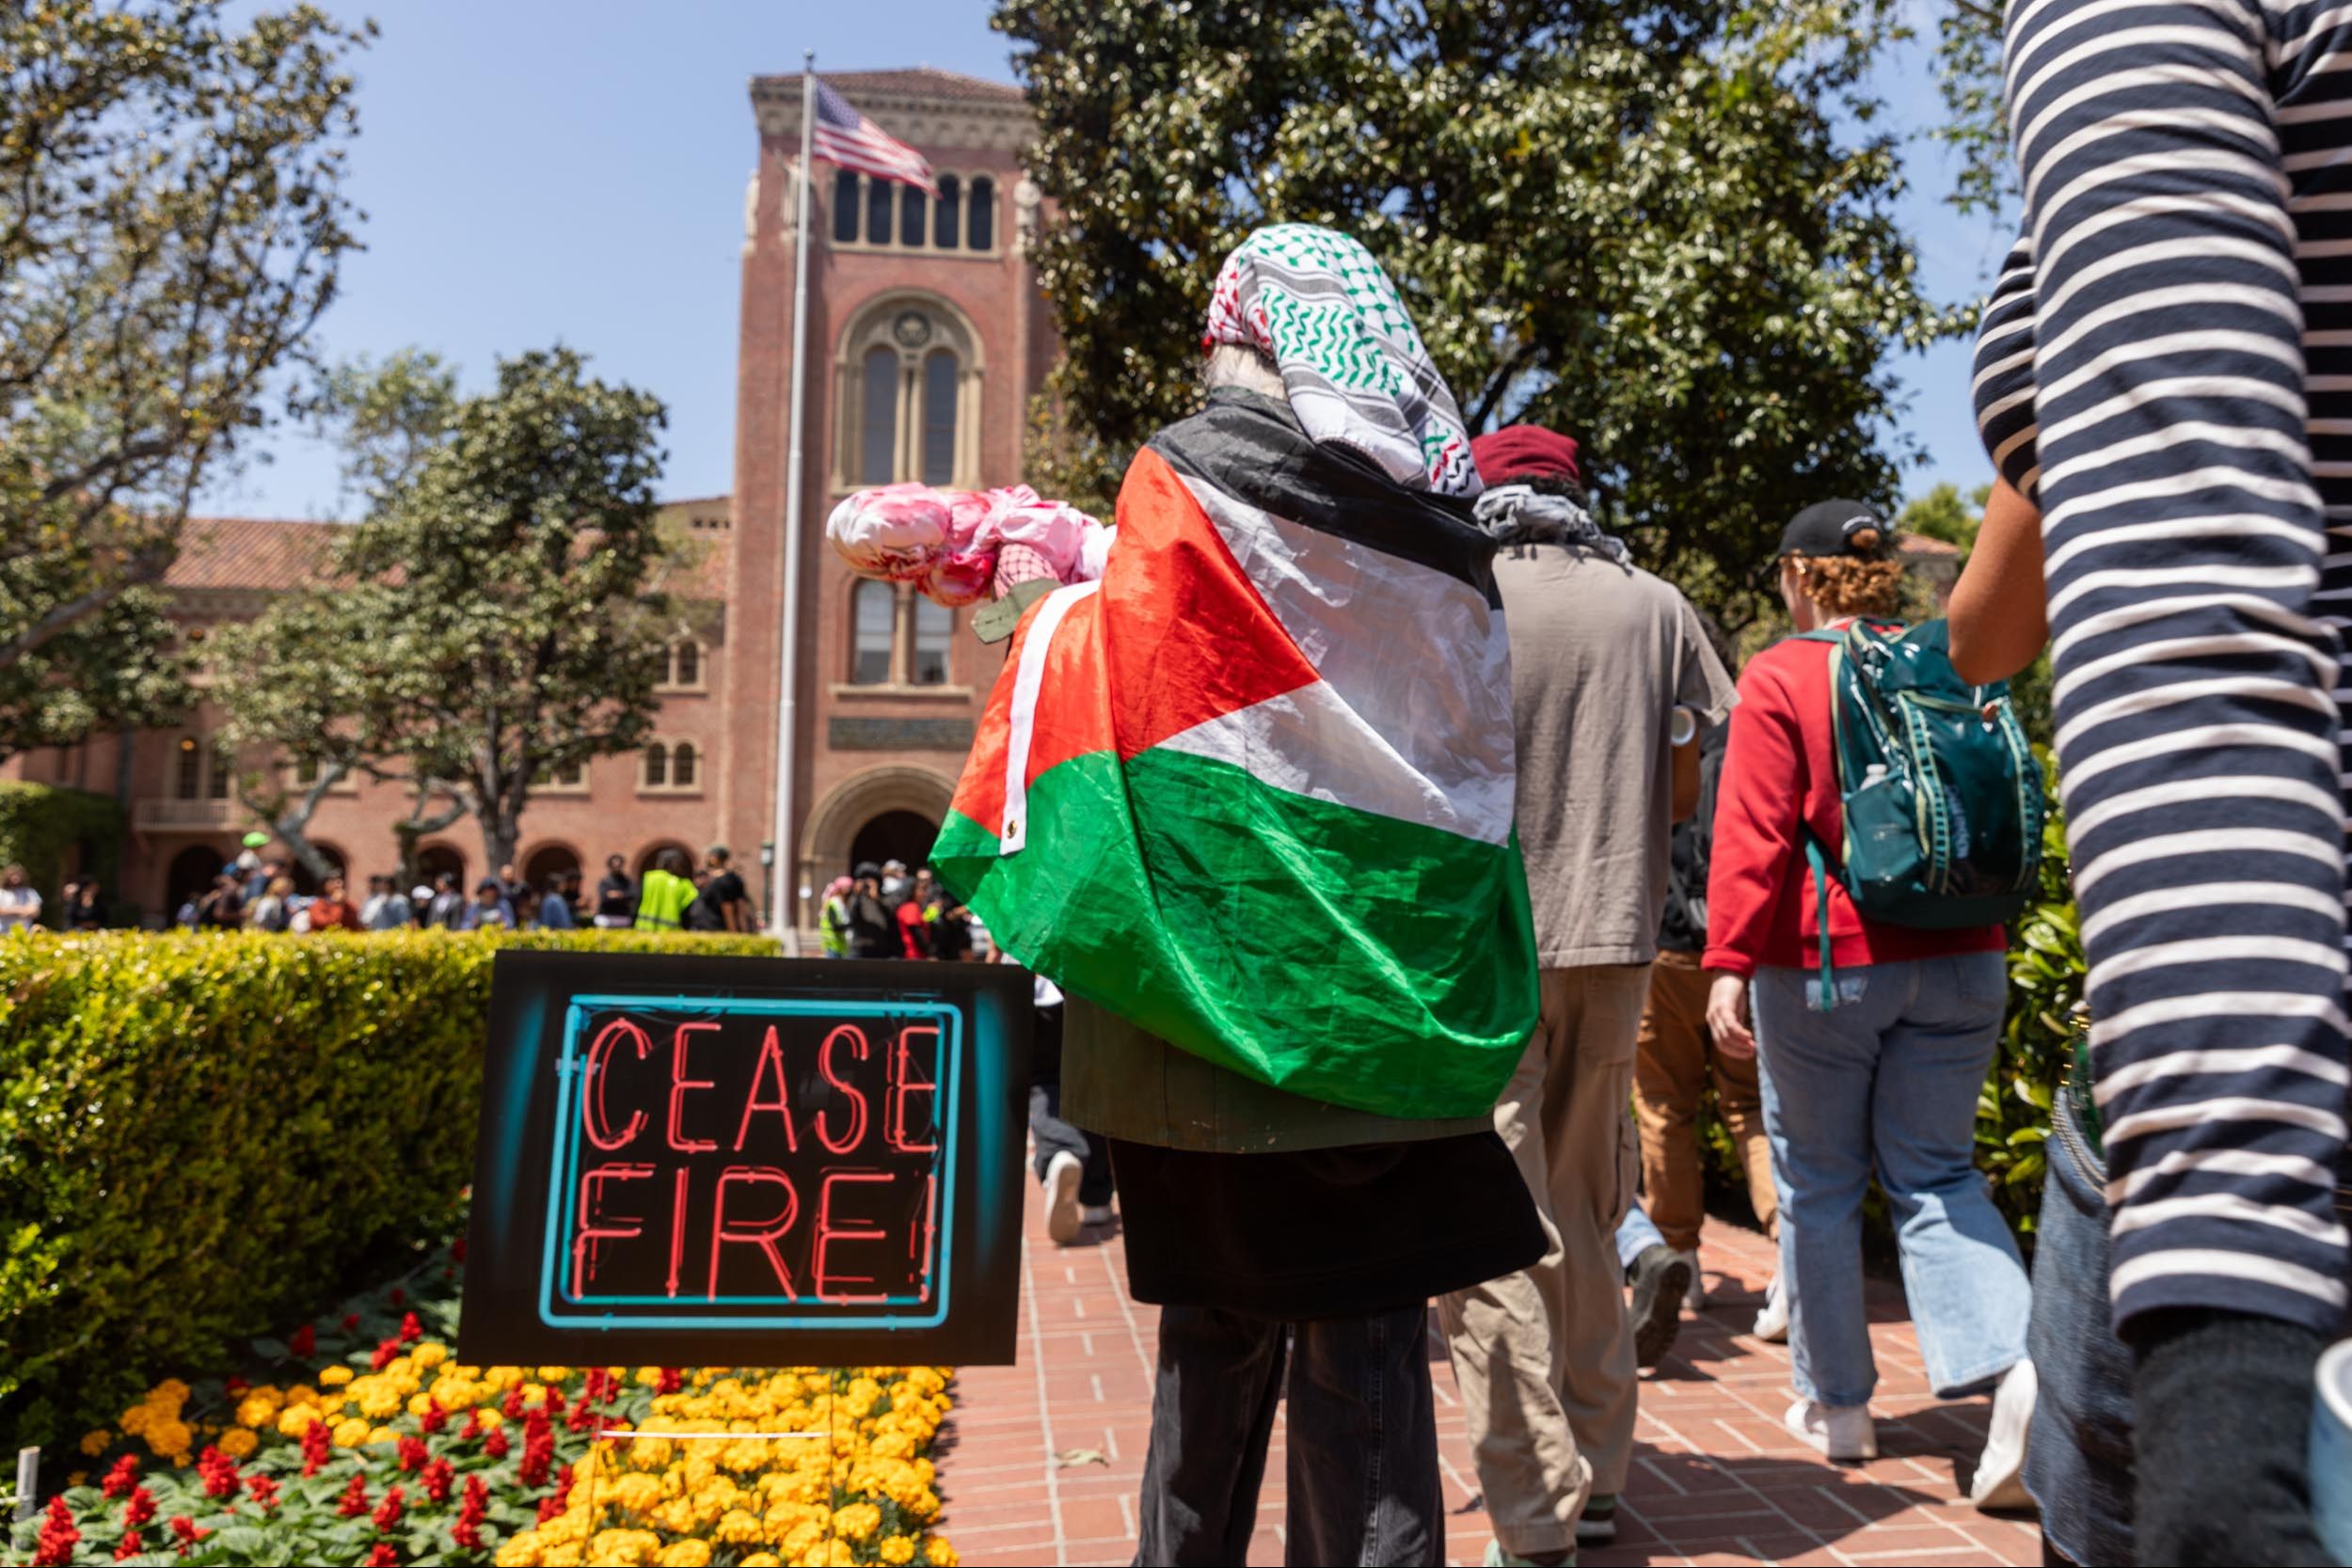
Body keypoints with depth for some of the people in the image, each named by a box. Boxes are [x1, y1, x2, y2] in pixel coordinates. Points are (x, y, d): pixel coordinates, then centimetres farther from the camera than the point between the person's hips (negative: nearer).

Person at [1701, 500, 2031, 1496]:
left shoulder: (1778, 678, -7)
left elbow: (1753, 834, -16)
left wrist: (1728, 964, -16)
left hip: (1824, 964, -4)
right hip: (1960, 962, 5)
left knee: (1818, 1183, 10)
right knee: (1934, 1173, 13)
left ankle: (1836, 1405, 21)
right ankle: (2018, 1366, -8)